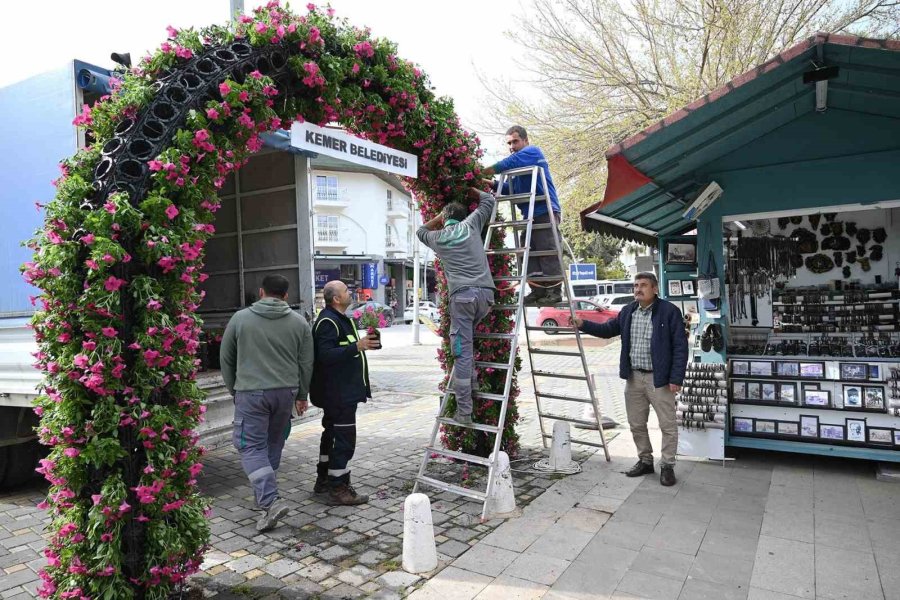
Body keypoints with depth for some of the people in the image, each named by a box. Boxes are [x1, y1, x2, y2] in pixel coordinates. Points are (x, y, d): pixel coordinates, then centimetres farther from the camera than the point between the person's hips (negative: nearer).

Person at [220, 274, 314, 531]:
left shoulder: (240, 318, 0)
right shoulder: (299, 322, 4)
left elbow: (226, 360, 7)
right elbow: (306, 363, 6)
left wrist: (234, 390, 19)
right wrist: (301, 395, 16)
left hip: (251, 392, -3)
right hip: (285, 392, 3)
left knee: (251, 446, 2)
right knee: (274, 444, 18)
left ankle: (271, 500, -11)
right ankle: (265, 492, 32)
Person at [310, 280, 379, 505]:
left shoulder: (341, 319, 17)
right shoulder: (328, 322, -18)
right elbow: (325, 355, -27)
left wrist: (363, 344, 15)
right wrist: (356, 346, -31)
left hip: (343, 391, 11)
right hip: (339, 393, -11)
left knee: (332, 434, 18)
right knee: (344, 438, -7)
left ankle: (323, 480, 31)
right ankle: (338, 488, 2)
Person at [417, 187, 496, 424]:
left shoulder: (437, 237, 17)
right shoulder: (470, 224, 15)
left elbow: (421, 231, 42)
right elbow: (488, 200, 30)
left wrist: (440, 217, 41)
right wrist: (469, 191, 44)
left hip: (462, 295, -2)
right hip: (486, 293, 2)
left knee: (462, 353, -2)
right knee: (468, 336, 27)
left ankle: (464, 412, 0)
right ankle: (472, 380, 18)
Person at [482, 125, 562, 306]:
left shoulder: (532, 152, -2)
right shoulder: (519, 165, 23)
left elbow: (507, 164, -15)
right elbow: (512, 189, 18)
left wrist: (481, 174, -14)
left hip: (545, 211, -9)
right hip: (530, 214, 9)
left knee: (547, 251, -10)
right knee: (530, 253, 5)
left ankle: (555, 291, -6)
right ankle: (538, 291, 8)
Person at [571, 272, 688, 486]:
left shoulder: (669, 311, -9)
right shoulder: (627, 311, 8)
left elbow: (680, 346, -10)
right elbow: (608, 329, 20)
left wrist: (676, 378, -15)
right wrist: (583, 325, 6)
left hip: (659, 379, -5)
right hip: (633, 377, 6)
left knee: (667, 425, 4)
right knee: (636, 424, 14)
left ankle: (667, 466, 18)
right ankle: (645, 461, 30)